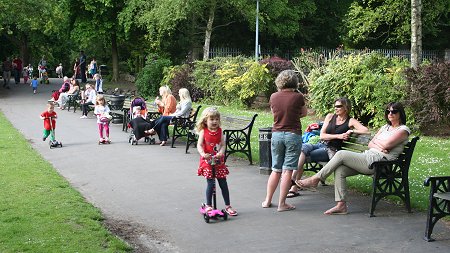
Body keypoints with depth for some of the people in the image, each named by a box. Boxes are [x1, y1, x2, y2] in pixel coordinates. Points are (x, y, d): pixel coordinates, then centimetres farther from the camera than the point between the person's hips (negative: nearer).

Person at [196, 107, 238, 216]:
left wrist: (221, 153, -23)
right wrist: (203, 154, -31)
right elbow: (199, 145, -12)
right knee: (210, 183, -6)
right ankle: (208, 206, 10)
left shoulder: (219, 131, 4)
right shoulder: (203, 132, -3)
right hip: (207, 161, -3)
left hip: (219, 161, 3)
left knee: (223, 183, 6)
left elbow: (223, 145, -2)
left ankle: (228, 206, 16)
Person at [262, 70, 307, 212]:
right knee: (287, 170, 0)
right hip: (293, 135, -4)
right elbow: (304, 113, 9)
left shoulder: (274, 97, 0)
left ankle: (268, 200, 20)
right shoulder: (298, 97, -8)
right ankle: (282, 204, 0)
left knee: (276, 170, 15)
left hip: (276, 134, 4)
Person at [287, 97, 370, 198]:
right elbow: (322, 136, 5)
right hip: (320, 144, 4)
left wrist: (351, 131, -10)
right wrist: (338, 136, -7)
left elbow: (366, 131, -10)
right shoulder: (330, 116, 15)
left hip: (331, 150, -4)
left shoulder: (350, 121, 3)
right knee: (303, 147, -30)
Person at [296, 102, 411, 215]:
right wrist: (378, 147, -6)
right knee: (339, 170, -14)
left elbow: (386, 145, -15)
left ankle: (315, 179, -8)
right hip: (368, 156, 9)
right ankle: (341, 205, -13)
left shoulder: (403, 130, 0)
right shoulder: (385, 127, 25)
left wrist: (376, 140, 5)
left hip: (378, 161, -8)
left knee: (341, 154, -19)